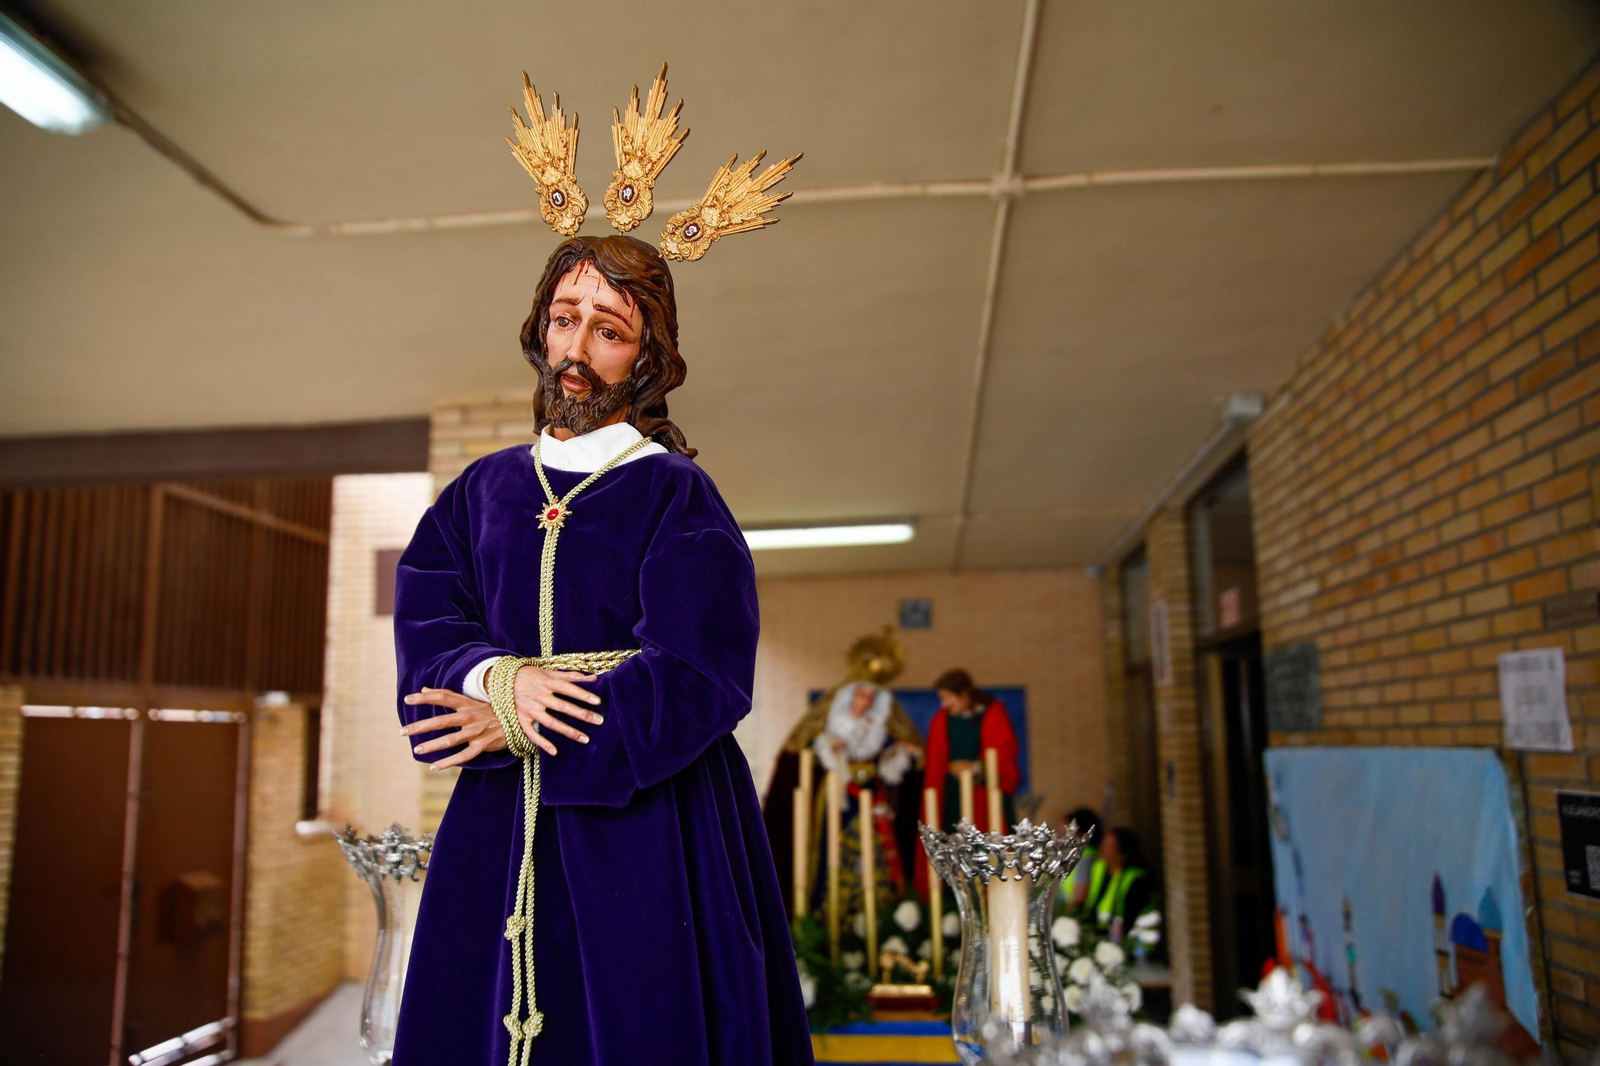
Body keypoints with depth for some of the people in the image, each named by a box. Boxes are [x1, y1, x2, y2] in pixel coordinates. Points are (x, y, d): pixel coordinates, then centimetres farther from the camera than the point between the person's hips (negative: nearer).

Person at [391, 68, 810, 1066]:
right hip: (500, 829, 4)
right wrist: (502, 683, -18)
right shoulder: (483, 489, 12)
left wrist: (511, 724, -14)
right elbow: (426, 635, 4)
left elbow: (697, 676, -11)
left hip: (649, 820, -3)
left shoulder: (677, 495, -1)